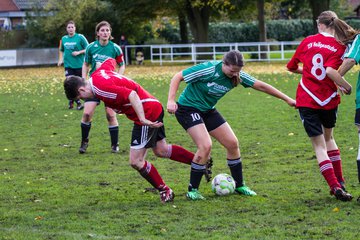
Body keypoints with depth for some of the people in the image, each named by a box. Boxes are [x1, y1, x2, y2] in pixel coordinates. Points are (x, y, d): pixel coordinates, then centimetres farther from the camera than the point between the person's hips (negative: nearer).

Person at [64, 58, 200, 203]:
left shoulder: (101, 89, -25)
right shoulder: (97, 74, 3)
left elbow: (131, 94, -32)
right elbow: (110, 61, 24)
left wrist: (142, 119, -35)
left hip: (147, 113, -10)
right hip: (154, 108, 10)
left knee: (136, 161, -5)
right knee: (161, 150, 25)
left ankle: (165, 191, 9)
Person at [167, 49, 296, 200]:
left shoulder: (237, 76, -10)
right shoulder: (208, 69, -27)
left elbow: (261, 86, -3)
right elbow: (178, 77, -21)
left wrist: (287, 99, -1)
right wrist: (171, 100, -30)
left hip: (208, 110, 7)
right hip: (188, 108, -7)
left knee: (232, 143, 2)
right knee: (205, 146, -24)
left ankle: (239, 186, 19)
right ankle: (192, 190, -10)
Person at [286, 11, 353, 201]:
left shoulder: (308, 41, 2)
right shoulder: (339, 47, -6)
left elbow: (292, 67, 12)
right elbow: (331, 71, -22)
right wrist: (346, 87, -9)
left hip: (306, 100, 0)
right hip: (329, 100, 0)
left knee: (319, 146, 2)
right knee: (328, 137, 26)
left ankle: (335, 186, -14)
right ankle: (339, 181, 23)